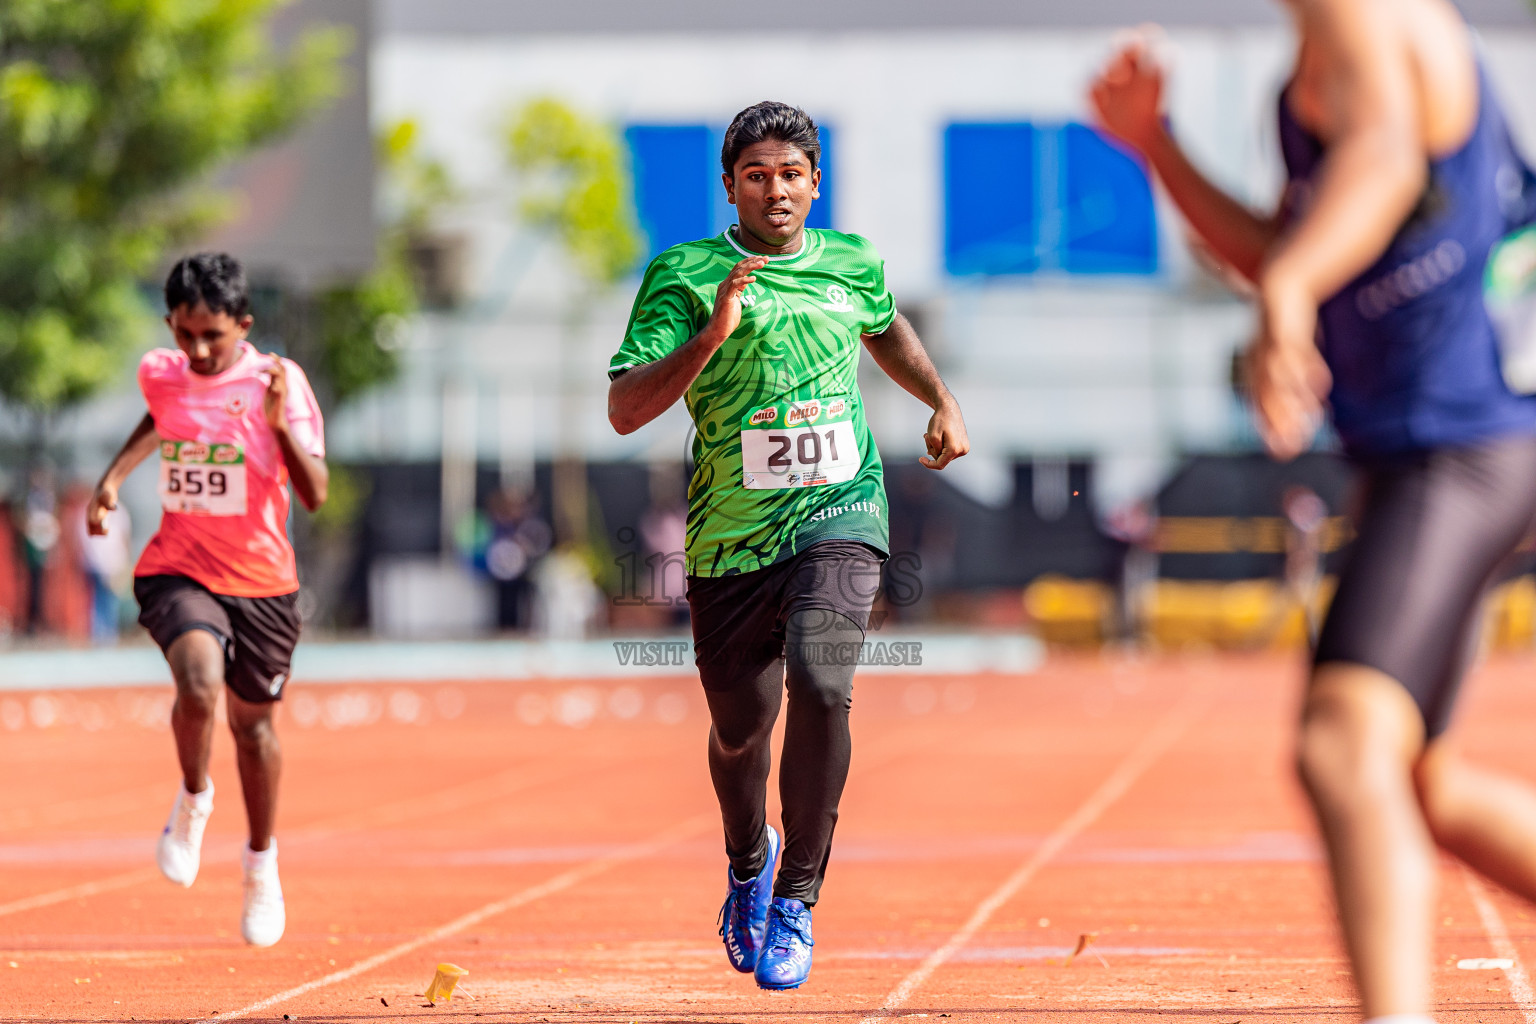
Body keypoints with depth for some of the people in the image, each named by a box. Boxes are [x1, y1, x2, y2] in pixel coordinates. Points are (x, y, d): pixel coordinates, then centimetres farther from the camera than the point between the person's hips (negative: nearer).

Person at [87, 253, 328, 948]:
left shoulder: (278, 381, -13)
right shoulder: (159, 373, -3)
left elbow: (315, 495, -17)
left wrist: (279, 423, -30)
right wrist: (113, 477, 15)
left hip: (261, 579, 0)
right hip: (178, 571, 0)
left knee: (253, 722, 14)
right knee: (199, 686, -28)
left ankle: (262, 865, 37)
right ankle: (193, 798, 2)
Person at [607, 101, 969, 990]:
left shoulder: (852, 262, 8)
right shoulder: (685, 274, -4)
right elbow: (625, 410, -13)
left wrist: (943, 403, 24)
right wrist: (711, 334, -24)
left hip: (837, 514, 0)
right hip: (730, 539, 0)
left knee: (820, 683, -25)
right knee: (740, 732, 11)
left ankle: (796, 899, -12)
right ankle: (749, 858, 46)